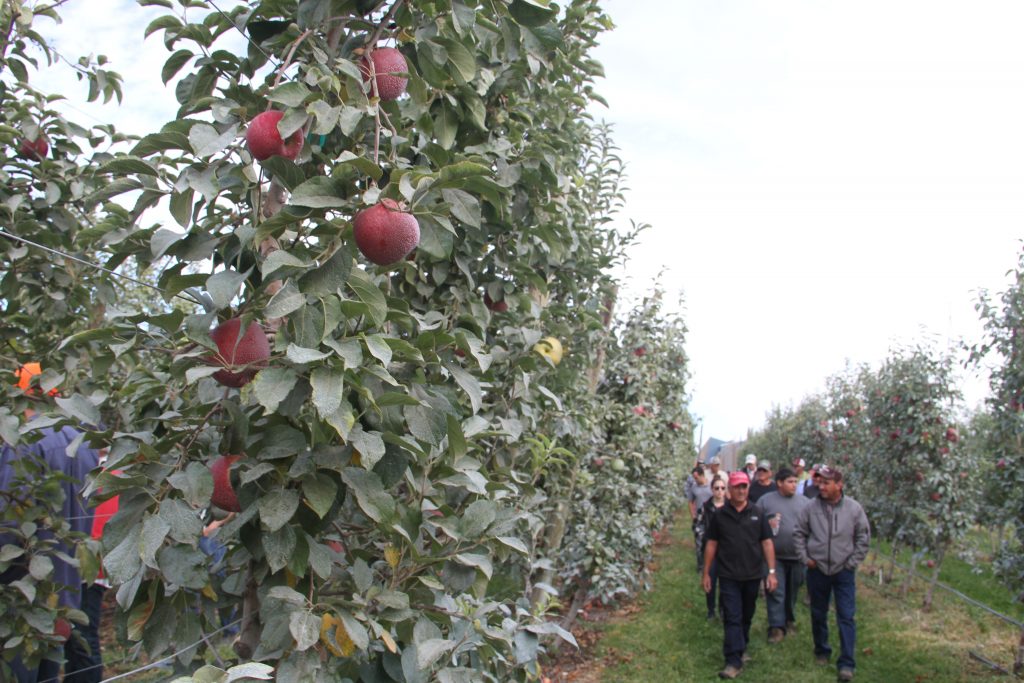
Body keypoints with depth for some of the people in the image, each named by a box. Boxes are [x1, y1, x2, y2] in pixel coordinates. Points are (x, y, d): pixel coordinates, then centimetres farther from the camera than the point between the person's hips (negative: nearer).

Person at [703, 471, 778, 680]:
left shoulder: (757, 514, 1)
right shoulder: (719, 515, -1)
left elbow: (767, 543, 2)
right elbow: (711, 545, 3)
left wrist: (772, 572, -3)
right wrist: (706, 573, 3)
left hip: (752, 576, 2)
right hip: (728, 576, -2)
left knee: (747, 616, 16)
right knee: (732, 618, -5)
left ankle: (740, 648, 36)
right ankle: (734, 662, -6)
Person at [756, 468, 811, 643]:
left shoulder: (805, 502, 7)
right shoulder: (765, 500, 1)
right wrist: (767, 525, -15)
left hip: (797, 555, 2)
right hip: (775, 555, -2)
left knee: (792, 591, 13)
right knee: (776, 591, -5)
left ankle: (790, 620, 30)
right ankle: (777, 626, -1)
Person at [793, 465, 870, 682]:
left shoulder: (854, 508, -8)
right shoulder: (811, 508, -6)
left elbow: (864, 537, 0)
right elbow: (798, 533, 5)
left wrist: (852, 562, -4)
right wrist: (805, 558, -1)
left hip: (844, 571, -2)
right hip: (817, 570, 2)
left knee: (846, 617, -3)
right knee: (818, 614, 14)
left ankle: (846, 663, 2)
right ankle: (821, 651, 33)